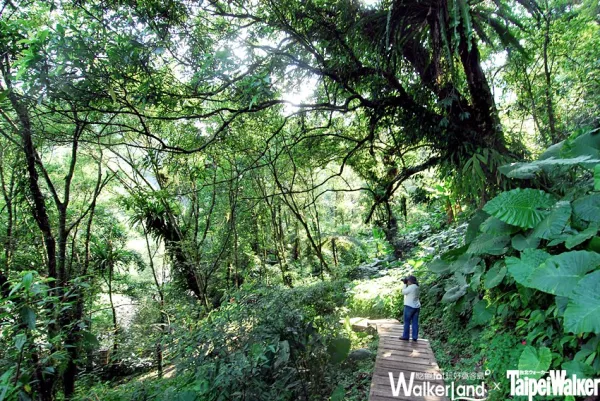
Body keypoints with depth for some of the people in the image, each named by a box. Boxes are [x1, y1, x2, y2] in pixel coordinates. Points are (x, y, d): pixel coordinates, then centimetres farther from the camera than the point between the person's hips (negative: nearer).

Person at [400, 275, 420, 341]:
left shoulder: (411, 287, -18)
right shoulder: (416, 287, 9)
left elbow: (403, 292, -8)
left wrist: (405, 284, -2)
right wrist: (406, 284, 12)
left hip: (409, 307, -8)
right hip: (417, 307, 8)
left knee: (407, 322, 2)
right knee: (415, 322, 8)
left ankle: (406, 336, 7)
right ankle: (415, 337, 11)